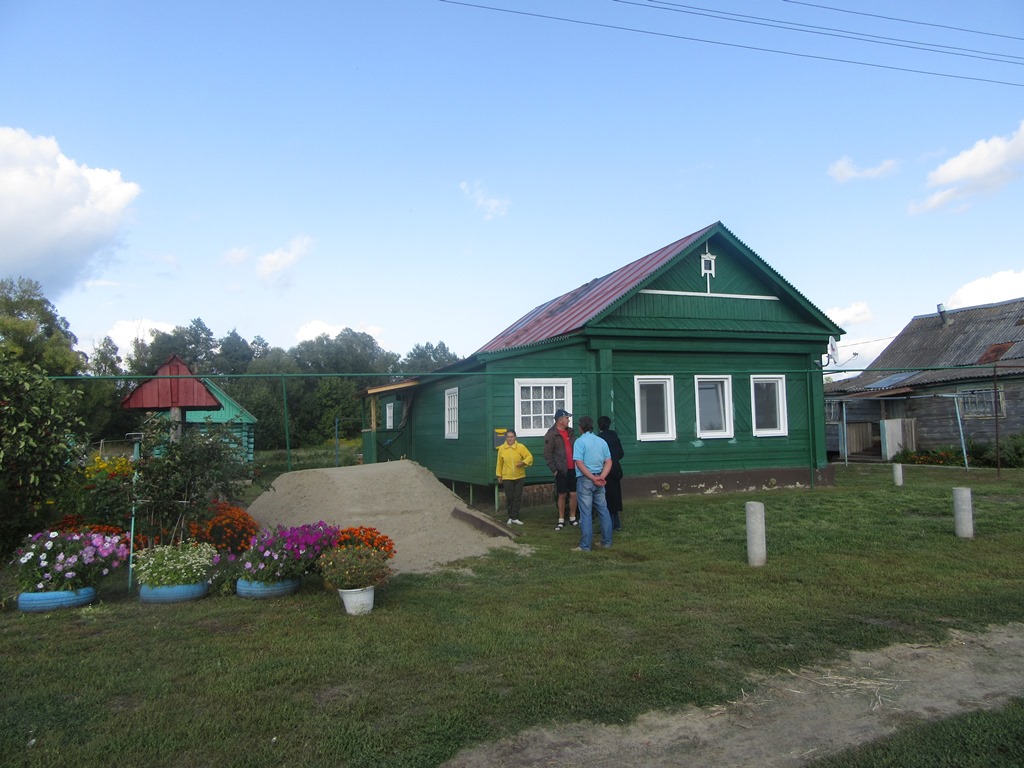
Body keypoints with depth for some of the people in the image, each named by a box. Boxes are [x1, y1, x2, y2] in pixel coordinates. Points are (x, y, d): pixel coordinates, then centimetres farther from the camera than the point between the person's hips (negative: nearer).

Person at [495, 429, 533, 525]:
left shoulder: (521, 447, -6)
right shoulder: (501, 448, -2)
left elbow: (529, 456, -5)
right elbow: (499, 463, 6)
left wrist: (523, 463, -23)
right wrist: (499, 475, 9)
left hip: (519, 476, 0)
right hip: (507, 477, 0)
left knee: (517, 498, 3)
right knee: (509, 498, 6)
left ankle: (514, 517, 11)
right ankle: (511, 517, 20)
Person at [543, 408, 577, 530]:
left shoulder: (570, 432, 11)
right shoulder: (551, 435, -7)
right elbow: (547, 455, -8)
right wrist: (554, 470, -10)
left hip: (572, 469, 5)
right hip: (561, 470, -5)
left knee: (573, 494, 6)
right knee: (562, 495, 2)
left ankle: (572, 518, 19)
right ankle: (561, 521, 13)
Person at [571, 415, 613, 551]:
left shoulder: (580, 441, -8)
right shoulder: (602, 441, 9)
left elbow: (579, 463, -17)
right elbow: (608, 462, 3)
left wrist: (593, 478, -14)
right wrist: (601, 477, -6)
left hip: (585, 479, -5)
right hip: (599, 481, 5)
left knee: (586, 513, -2)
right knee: (603, 511, 13)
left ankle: (585, 546, 1)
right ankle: (607, 542, 19)